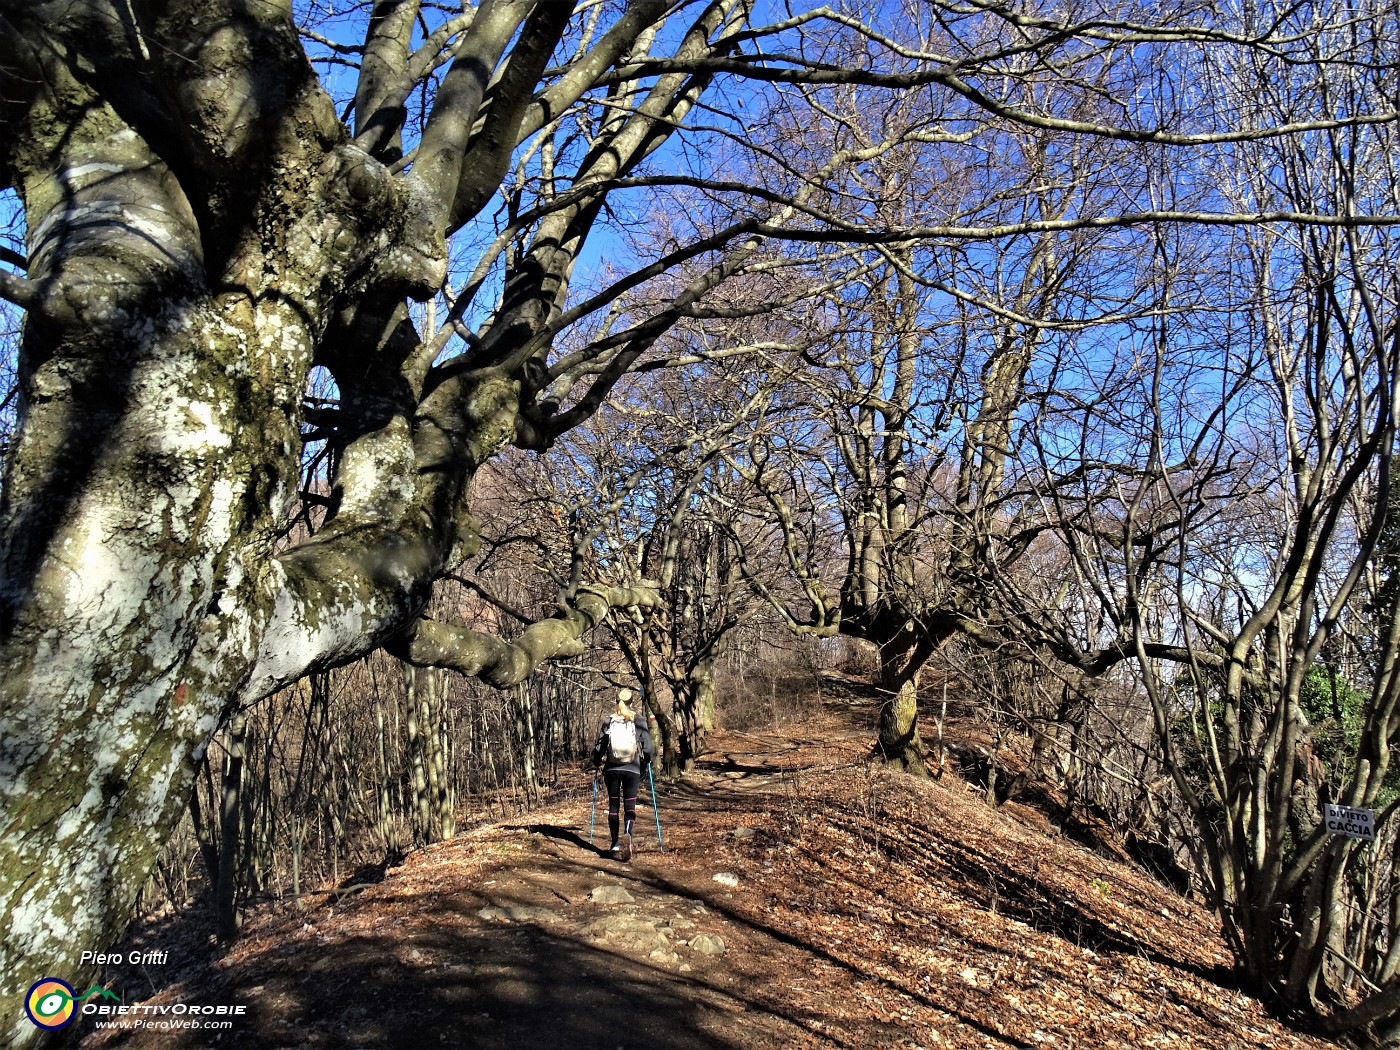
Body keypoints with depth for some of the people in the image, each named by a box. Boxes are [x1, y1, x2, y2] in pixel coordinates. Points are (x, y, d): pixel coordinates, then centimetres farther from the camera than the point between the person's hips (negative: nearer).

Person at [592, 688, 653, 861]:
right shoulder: (639, 720, -1)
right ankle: (627, 834, -27)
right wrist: (645, 763, 15)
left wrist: (597, 764, 18)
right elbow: (647, 745, -2)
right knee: (630, 805, 0)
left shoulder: (609, 720, 2)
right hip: (632, 769, -1)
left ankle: (615, 844, 15)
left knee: (613, 805, 12)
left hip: (612, 769, 1)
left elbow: (599, 745, 2)